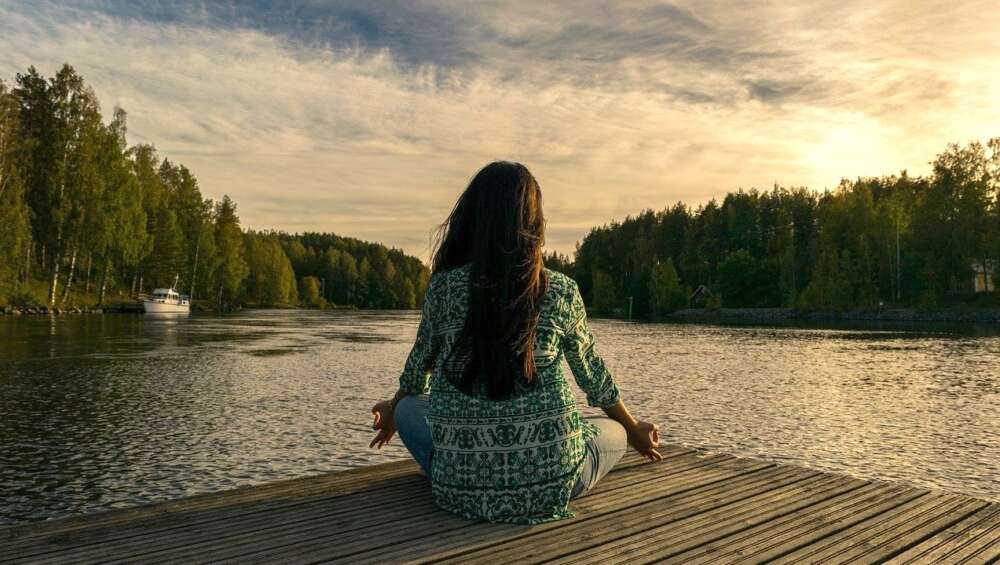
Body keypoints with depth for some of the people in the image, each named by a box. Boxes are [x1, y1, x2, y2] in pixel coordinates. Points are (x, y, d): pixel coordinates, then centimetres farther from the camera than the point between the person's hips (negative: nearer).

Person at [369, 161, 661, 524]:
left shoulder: (444, 286, -4)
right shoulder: (561, 292, -3)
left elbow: (418, 369, 12)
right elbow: (593, 376, 11)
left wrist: (392, 411, 36)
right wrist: (634, 431, 31)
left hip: (461, 486, 1)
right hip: (549, 485, 0)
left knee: (408, 408, 28)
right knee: (614, 432, 29)